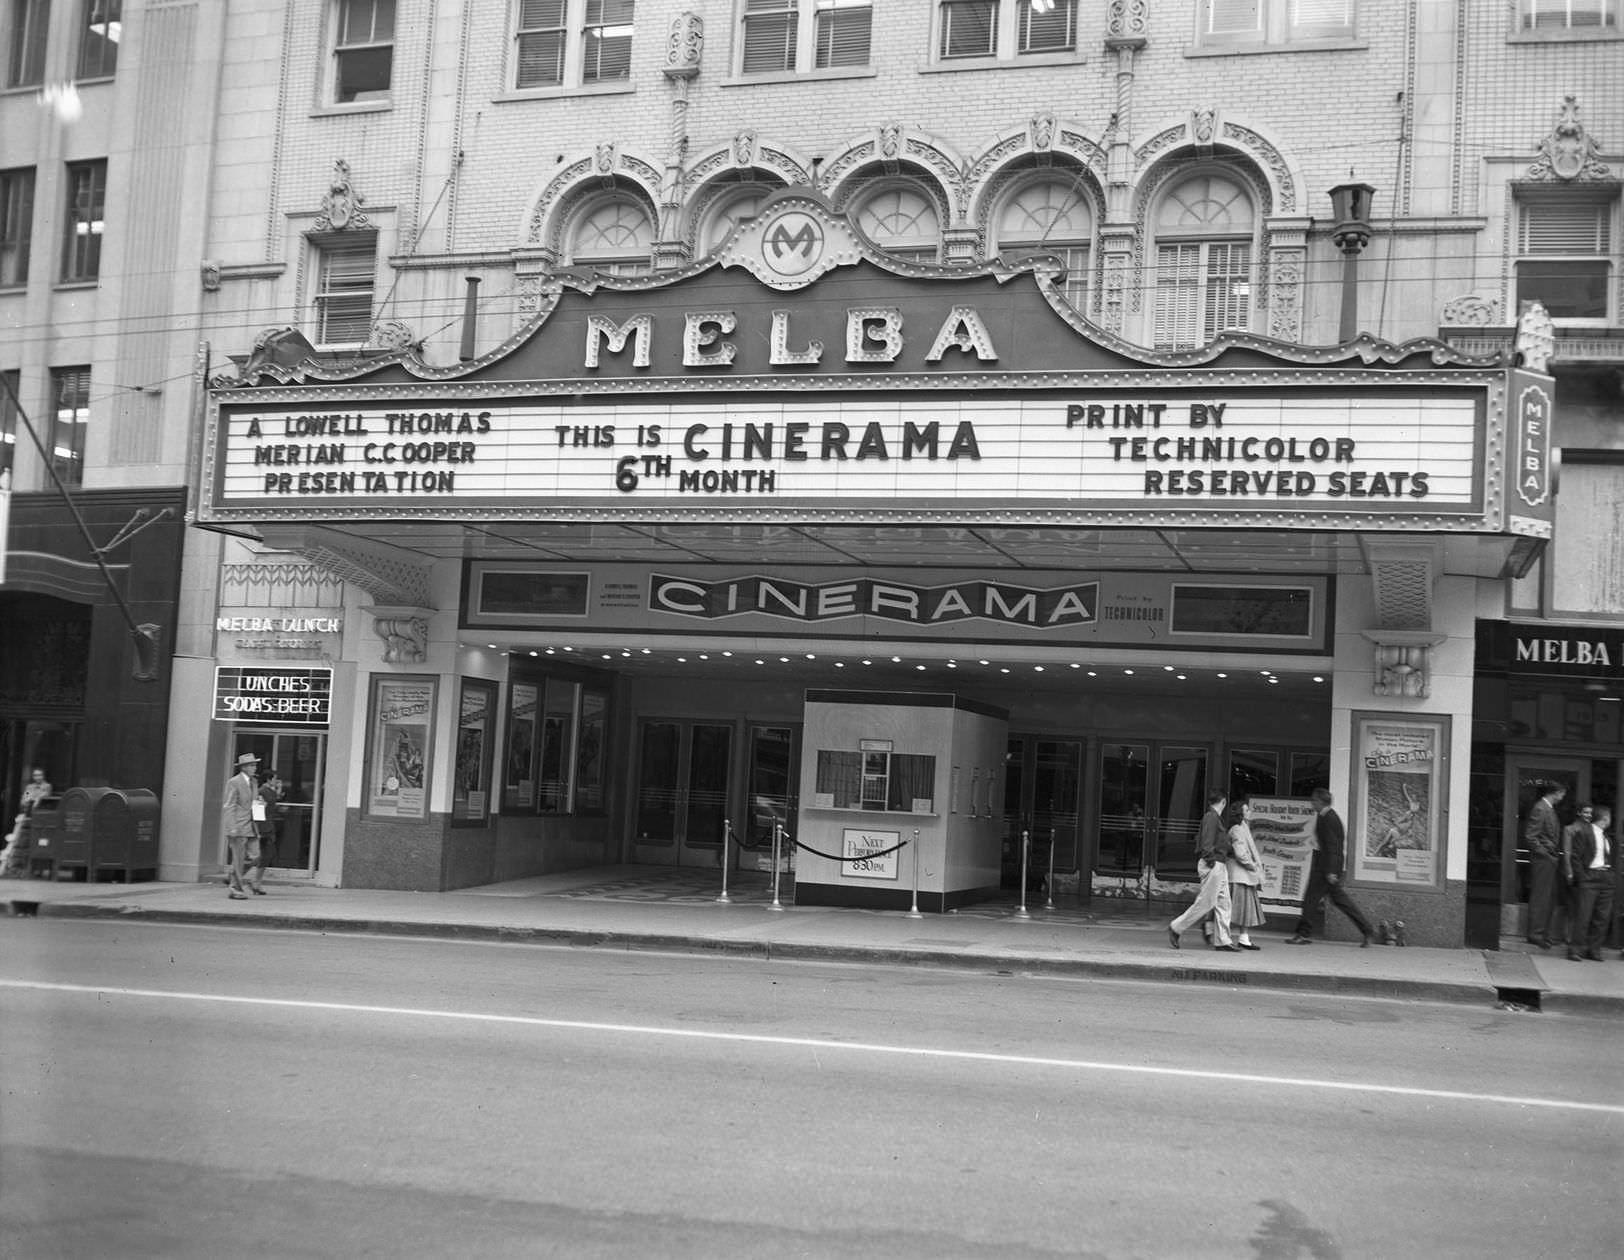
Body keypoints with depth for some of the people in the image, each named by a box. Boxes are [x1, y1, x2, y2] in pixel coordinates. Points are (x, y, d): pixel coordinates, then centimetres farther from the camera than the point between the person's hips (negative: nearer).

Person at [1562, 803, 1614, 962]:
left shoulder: (1606, 837, 18)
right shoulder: (1583, 832, -4)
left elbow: (1609, 858, 22)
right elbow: (1575, 857, -7)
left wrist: (1610, 874, 8)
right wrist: (1581, 877, -12)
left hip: (1606, 879, 7)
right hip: (1589, 877, -7)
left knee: (1603, 917, 4)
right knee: (1583, 914, -9)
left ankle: (1593, 949, 12)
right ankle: (1575, 950, -6)